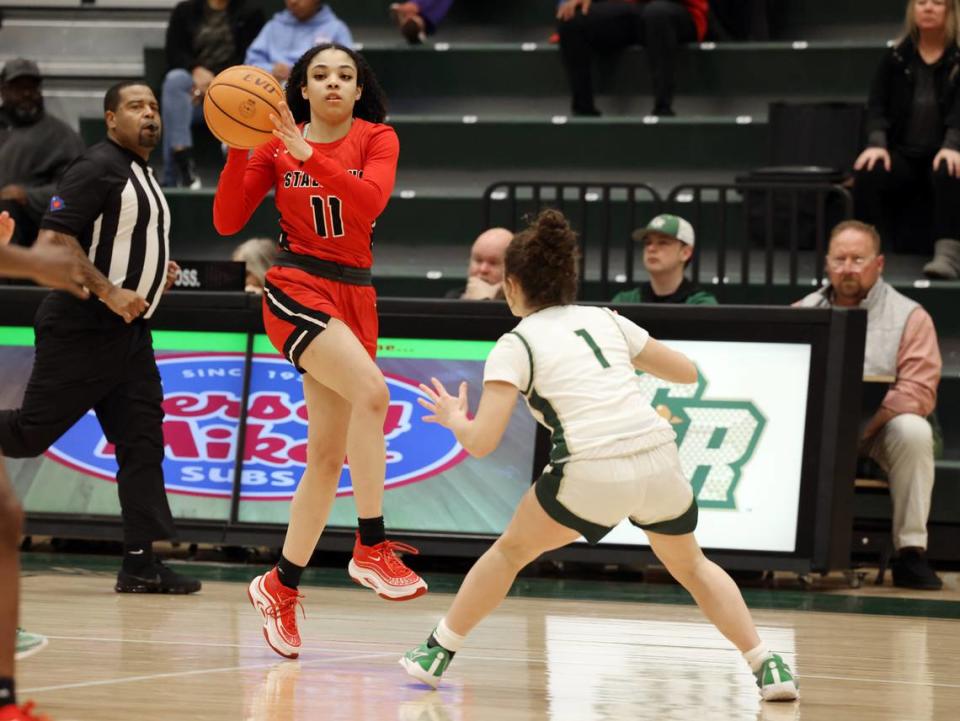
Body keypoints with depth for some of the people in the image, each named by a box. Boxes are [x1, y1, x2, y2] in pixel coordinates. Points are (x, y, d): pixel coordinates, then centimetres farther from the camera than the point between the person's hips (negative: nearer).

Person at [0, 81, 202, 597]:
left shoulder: (143, 177, 17)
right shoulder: (98, 168, -12)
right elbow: (53, 239, -20)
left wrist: (157, 272, 15)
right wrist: (109, 292, -24)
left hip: (128, 330, 9)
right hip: (80, 330, -9)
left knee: (143, 442, 1)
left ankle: (141, 563, -1)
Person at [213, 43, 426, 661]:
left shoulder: (377, 139, 4)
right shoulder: (277, 143, 3)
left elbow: (371, 200, -17)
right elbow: (228, 222, -2)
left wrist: (308, 155, -26)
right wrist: (237, 149, -14)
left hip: (354, 297, 4)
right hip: (297, 290, -3)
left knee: (329, 455, 4)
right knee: (370, 390, -29)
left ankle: (281, 586, 16)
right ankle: (372, 547, -25)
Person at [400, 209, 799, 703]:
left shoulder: (515, 346, 7)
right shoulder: (606, 319, 19)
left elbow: (482, 442, 0)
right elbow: (687, 372, 27)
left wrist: (452, 418, 21)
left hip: (594, 476, -4)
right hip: (660, 459, 4)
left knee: (510, 551, 21)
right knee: (691, 566, 27)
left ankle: (436, 653, 28)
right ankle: (767, 666, 16)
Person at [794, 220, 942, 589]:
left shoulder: (909, 317, 1)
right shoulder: (802, 313, 12)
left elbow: (919, 391, -11)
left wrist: (864, 425, -24)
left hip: (878, 432, -2)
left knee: (913, 430, -35)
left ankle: (910, 550, -27)